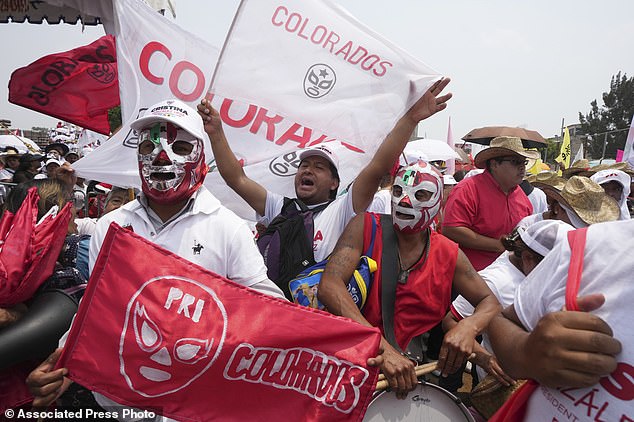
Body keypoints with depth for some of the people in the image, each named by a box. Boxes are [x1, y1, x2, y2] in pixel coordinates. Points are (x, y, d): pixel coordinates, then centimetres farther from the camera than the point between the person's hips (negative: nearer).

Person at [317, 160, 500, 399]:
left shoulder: (448, 255, 1)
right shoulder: (366, 227, -8)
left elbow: (489, 302, 11)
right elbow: (329, 286, -20)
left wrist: (469, 326, -15)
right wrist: (382, 348, -31)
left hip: (410, 371, 2)